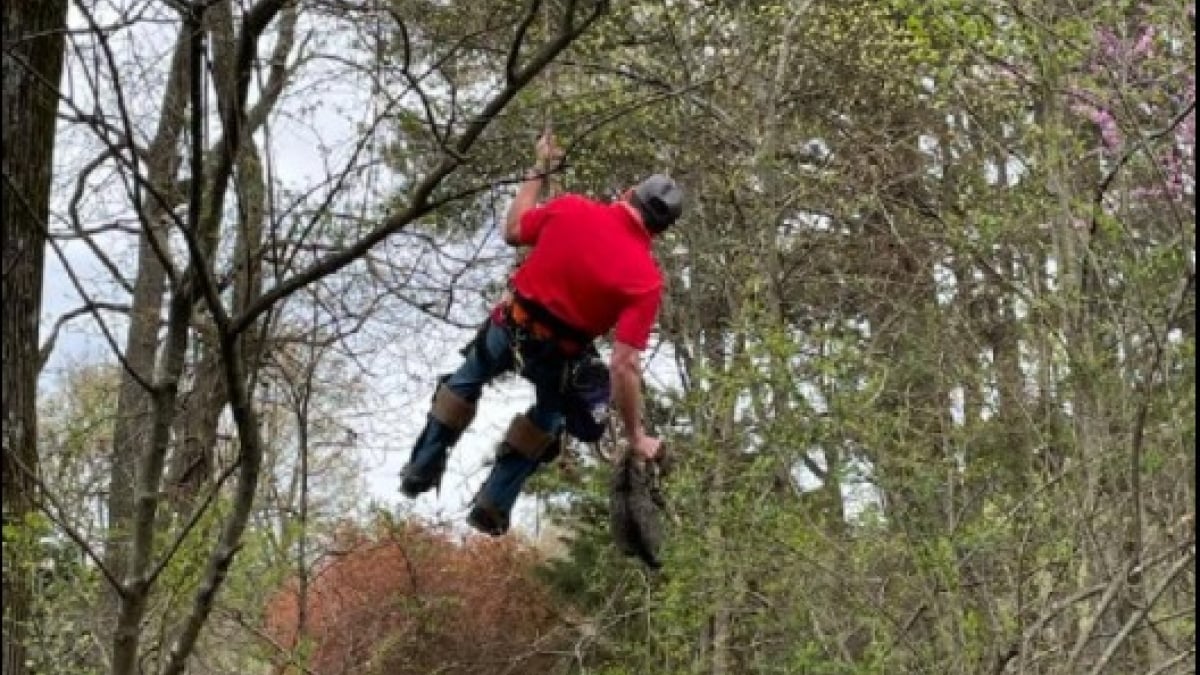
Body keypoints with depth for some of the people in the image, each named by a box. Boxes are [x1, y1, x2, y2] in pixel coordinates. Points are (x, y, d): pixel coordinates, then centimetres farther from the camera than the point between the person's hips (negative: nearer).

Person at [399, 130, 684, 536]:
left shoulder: (571, 208, -15)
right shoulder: (646, 279, -21)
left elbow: (513, 232, 5)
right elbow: (624, 366, -24)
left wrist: (538, 170, 16)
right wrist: (635, 436, -13)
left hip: (508, 327, 2)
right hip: (558, 358, -2)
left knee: (468, 377, 34)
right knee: (551, 411, 32)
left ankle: (421, 470, 40)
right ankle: (493, 506, 34)